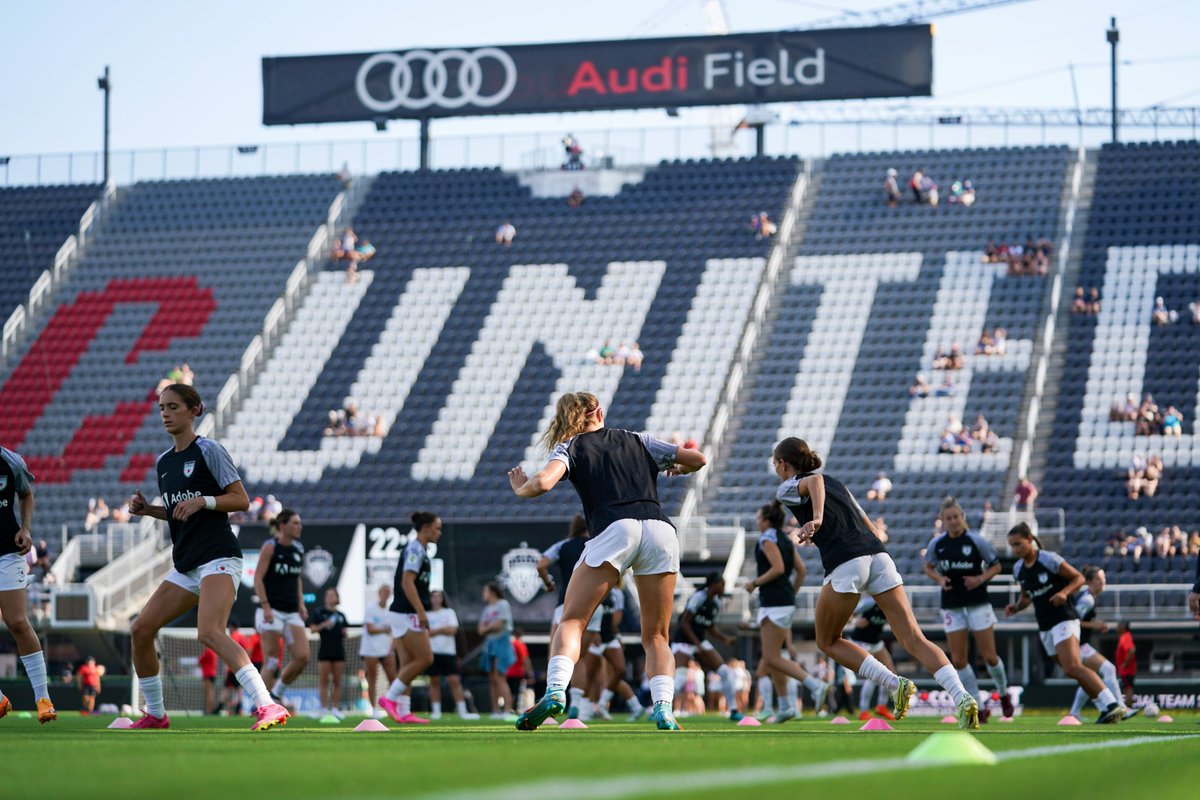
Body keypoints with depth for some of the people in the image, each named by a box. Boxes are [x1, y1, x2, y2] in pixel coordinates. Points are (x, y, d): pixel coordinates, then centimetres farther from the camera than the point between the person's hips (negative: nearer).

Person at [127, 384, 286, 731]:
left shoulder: (208, 450, -4)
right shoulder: (163, 462, 18)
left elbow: (241, 500, -7)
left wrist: (203, 500, -21)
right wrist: (147, 509, 10)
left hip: (218, 557, -9)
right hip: (186, 566, 9)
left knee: (209, 632, -28)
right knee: (140, 630, 3)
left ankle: (268, 706, -36)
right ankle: (155, 714, 18)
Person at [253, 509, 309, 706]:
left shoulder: (298, 549, 13)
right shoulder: (270, 547, -6)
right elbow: (258, 578, -9)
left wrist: (301, 604, 12)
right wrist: (265, 606, -18)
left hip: (292, 612, 6)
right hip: (272, 611, -6)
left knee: (302, 657, -7)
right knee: (272, 661, -8)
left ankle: (277, 694, 11)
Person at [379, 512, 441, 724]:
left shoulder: (417, 550, 18)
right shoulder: (415, 549, -11)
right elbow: (407, 582, -21)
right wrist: (421, 612, -24)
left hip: (404, 614, 10)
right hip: (407, 614, -10)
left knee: (408, 664, 7)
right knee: (425, 659, -9)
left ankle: (403, 711, 4)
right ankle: (390, 697, -7)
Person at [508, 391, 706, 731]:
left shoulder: (569, 448, 17)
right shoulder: (638, 441, 27)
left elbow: (543, 482, -3)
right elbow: (697, 459, 28)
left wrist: (520, 489, 19)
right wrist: (677, 469, 50)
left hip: (614, 530, -3)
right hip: (661, 530, 3)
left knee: (571, 621, 1)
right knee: (656, 636, 12)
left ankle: (555, 690, -23)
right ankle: (663, 709, -8)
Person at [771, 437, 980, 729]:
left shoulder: (787, 489, 10)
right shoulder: (835, 483, 30)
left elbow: (813, 481, -14)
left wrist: (816, 520, -28)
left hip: (845, 565, -6)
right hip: (878, 554, 6)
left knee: (828, 642, 16)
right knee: (914, 640, -4)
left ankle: (895, 684, -3)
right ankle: (961, 698, -25)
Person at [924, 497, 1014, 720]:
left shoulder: (976, 541, -9)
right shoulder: (937, 544, -2)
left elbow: (996, 566, 1)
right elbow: (929, 567, 14)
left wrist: (980, 579, -17)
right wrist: (939, 579, -7)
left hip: (978, 604, -3)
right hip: (951, 607, 3)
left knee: (989, 656, -1)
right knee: (958, 660, -3)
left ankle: (1003, 692, 28)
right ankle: (979, 707, 8)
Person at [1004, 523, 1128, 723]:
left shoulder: (1049, 560, -12)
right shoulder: (1018, 569, 9)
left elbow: (1079, 578, -7)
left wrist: (1064, 593, -24)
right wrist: (1016, 607, 3)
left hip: (1064, 619, -8)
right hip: (1045, 627, 8)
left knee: (1072, 667, -23)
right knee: (1073, 670, 8)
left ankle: (1112, 705, -25)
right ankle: (1106, 708, 14)